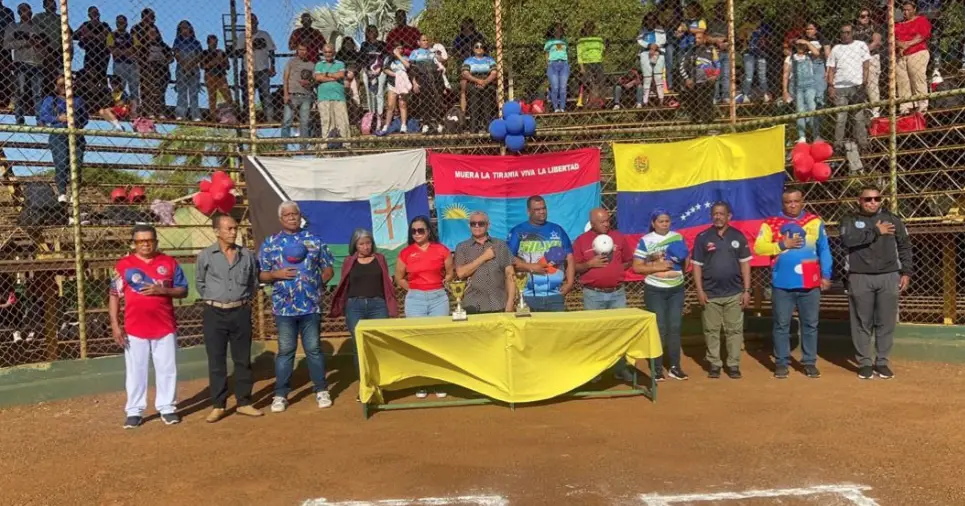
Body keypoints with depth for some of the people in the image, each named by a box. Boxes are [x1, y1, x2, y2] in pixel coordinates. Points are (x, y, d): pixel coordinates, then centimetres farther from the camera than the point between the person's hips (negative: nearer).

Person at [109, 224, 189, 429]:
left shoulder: (169, 263, 2)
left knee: (167, 369, 7)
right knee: (135, 371, 7)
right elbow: (115, 296, 1)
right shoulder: (124, 265, -1)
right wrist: (115, 324, -6)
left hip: (165, 327, 1)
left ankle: (167, 408, 19)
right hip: (135, 328, -1)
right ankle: (134, 411, 18)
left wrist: (162, 290, -14)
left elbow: (183, 290, 4)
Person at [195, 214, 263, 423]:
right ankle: (218, 406, 13)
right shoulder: (205, 256, -4)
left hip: (240, 313, 2)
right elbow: (200, 283, 8)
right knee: (216, 361, 4)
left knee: (243, 360, 8)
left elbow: (254, 281, 15)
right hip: (215, 314, -2)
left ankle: (244, 403, 18)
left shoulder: (247, 255, 2)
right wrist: (213, 299, 7)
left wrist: (245, 300, 11)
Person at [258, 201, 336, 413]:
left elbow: (329, 268, 10)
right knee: (285, 351, 5)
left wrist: (318, 284, -4)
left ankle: (322, 391, 17)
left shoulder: (314, 240, 7)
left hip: (311, 305, 0)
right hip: (284, 307, 0)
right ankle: (280, 395, 14)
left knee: (313, 349, 7)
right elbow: (261, 275, 5)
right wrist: (277, 274, -13)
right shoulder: (270, 243, 5)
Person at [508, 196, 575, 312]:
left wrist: (570, 283, 0)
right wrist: (530, 267, -12)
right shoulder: (517, 232, 5)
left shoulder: (557, 230, 14)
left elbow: (569, 258, 12)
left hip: (556, 295, 3)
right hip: (528, 296, -3)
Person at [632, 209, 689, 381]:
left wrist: (682, 257, -9)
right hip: (655, 290, -3)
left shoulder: (678, 237, 6)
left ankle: (675, 367, 15)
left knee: (675, 327, 5)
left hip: (676, 289, 3)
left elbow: (686, 262, 13)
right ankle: (657, 368, 9)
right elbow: (636, 267, -8)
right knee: (659, 328, 0)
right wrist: (657, 267, -18)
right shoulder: (645, 241, -5)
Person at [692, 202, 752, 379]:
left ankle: (733, 364, 14)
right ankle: (714, 364, 14)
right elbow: (697, 265, 1)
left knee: (734, 330, 5)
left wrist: (746, 290, 0)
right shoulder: (702, 237, 1)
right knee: (711, 331, 5)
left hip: (734, 293, 1)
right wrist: (699, 291, -6)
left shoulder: (738, 236, 4)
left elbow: (745, 264, 6)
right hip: (710, 294, -1)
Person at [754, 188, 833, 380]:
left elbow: (824, 250, 5)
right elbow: (759, 248, -6)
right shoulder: (771, 224, 1)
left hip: (810, 284, 1)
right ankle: (781, 363, 13)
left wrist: (826, 275, 0)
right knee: (781, 325, 5)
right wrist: (782, 245, -13)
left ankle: (810, 362, 18)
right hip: (782, 284, -1)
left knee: (810, 324, 8)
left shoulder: (815, 222, 6)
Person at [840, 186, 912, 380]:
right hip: (860, 279, -2)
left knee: (886, 322, 5)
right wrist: (876, 231, -13)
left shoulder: (892, 219, 10)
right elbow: (847, 240, -17)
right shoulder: (850, 220, 3)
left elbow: (905, 246, 12)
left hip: (889, 277, 2)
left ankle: (882, 362, 15)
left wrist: (906, 272, 4)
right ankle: (864, 363, 12)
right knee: (862, 323, 3)